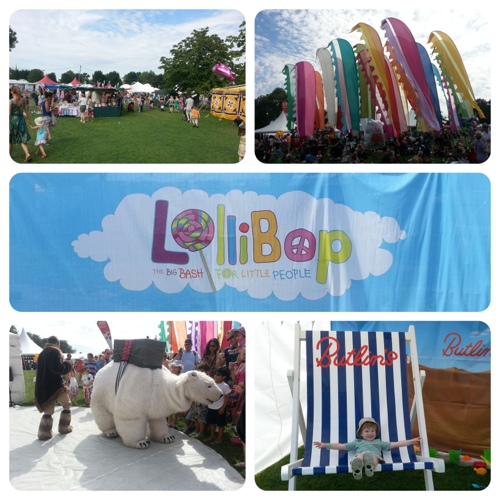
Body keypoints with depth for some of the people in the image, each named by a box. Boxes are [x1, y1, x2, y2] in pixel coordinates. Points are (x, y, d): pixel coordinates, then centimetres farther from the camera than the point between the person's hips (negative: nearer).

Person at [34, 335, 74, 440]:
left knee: (48, 410, 10)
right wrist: (67, 366, -2)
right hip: (56, 385, -6)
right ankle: (64, 427, 16)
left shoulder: (42, 354, 15)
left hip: (42, 386, 6)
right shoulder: (55, 351, -8)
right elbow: (57, 368, -20)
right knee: (67, 405, 15)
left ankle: (44, 433, -1)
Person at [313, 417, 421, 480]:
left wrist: (411, 441, 26)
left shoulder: (379, 442, 40)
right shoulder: (357, 442, 38)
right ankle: (357, 466, -74)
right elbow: (341, 446, 32)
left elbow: (395, 444, 33)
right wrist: (325, 445, 24)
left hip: (374, 456, 0)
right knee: (360, 455, -38)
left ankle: (370, 466, -74)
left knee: (371, 456, -38)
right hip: (360, 455, 0)